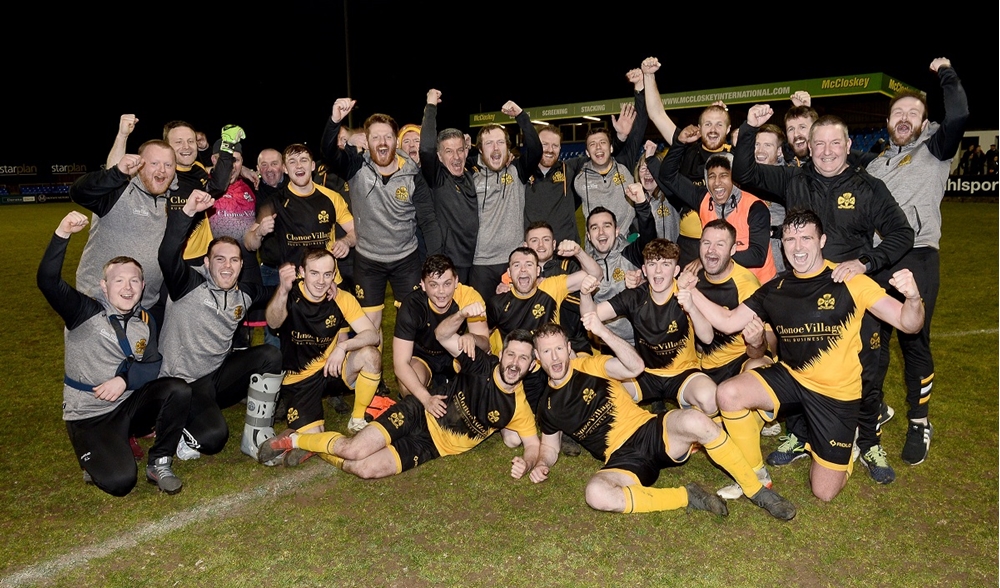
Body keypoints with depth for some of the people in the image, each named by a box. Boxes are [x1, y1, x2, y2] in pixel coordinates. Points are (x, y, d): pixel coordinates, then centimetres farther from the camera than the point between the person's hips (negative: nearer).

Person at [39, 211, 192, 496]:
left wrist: (125, 378, -19)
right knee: (119, 482, -23)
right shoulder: (85, 312, -10)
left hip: (129, 405, 4)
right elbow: (48, 281, -26)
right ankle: (97, 455, 14)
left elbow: (153, 365, 1)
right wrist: (62, 235, -37)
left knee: (179, 390, -24)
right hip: (88, 416, -4)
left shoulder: (145, 320, 6)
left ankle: (160, 463, -5)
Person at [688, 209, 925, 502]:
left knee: (824, 492, -1)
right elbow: (728, 322, 1)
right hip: (790, 377, 3)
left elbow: (908, 324, -15)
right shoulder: (775, 289, 1)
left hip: (837, 392, -3)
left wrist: (913, 298, -38)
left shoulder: (849, 281, -12)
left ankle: (846, 446, 34)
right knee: (728, 394, -25)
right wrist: (691, 291, -11)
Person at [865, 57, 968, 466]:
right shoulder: (876, 164, 20)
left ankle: (919, 423, 14)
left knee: (914, 341, 0)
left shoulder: (935, 151, 5)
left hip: (917, 259, -4)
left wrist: (946, 74, -4)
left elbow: (958, 116, -12)